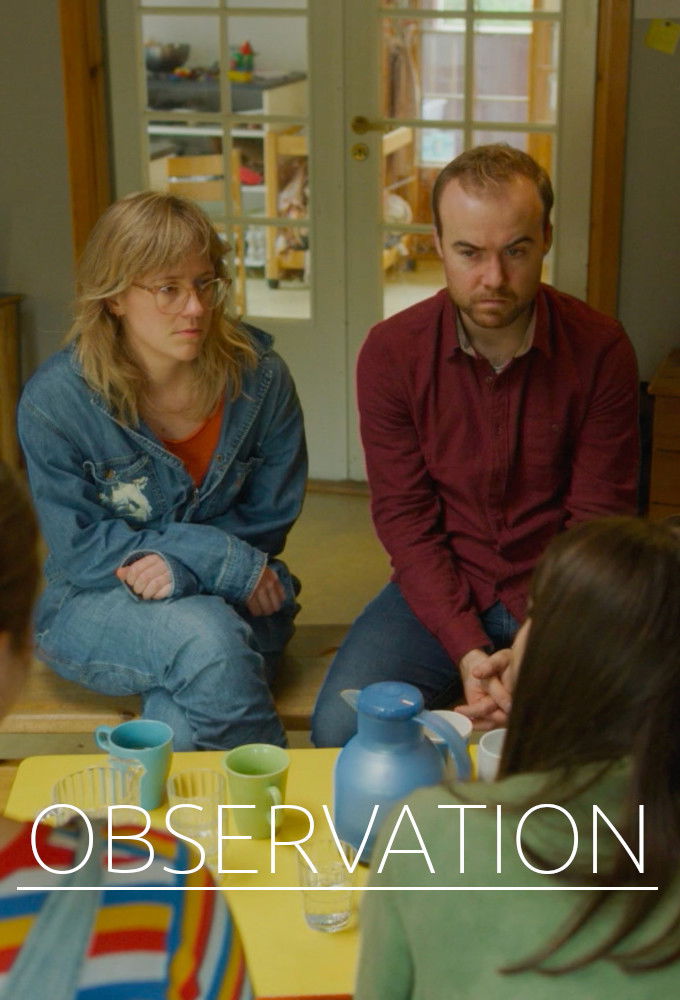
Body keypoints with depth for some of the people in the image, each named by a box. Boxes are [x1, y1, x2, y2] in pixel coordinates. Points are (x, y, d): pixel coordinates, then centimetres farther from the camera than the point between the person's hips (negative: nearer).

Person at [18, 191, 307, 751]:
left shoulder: (260, 379, -5)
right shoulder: (55, 400, -12)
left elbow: (268, 520, 2)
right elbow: (79, 547, -10)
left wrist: (183, 565, -19)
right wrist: (227, 563, -18)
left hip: (230, 601, 1)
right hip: (95, 605, -1)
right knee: (205, 638, -35)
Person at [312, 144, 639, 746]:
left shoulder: (601, 350, -8)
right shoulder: (390, 352, -6)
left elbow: (598, 521, -6)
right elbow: (404, 516, -6)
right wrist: (467, 650, -19)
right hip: (439, 591, 1)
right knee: (341, 729, -22)